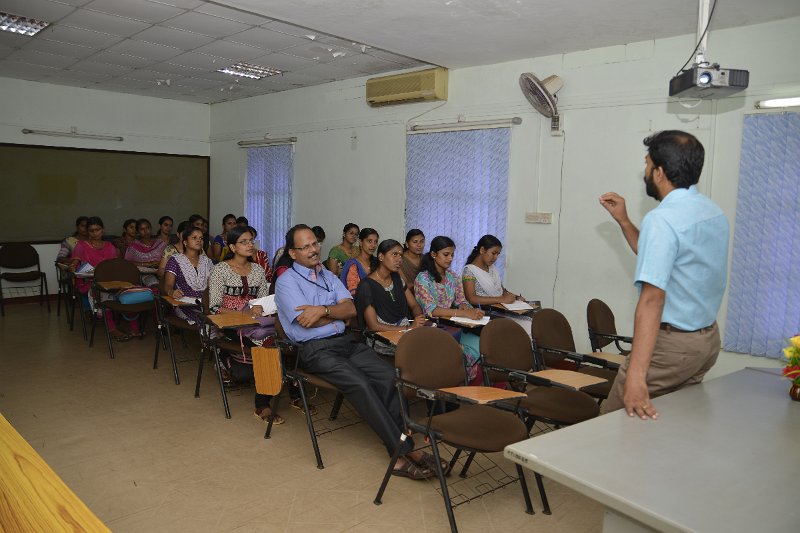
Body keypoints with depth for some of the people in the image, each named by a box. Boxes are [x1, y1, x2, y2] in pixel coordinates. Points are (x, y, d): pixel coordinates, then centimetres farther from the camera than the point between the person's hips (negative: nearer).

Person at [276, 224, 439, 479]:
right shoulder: (287, 281, 0)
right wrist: (339, 312, 2)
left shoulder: (329, 276, 20)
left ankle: (403, 449, -17)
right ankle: (401, 452, -23)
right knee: (360, 384, -28)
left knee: (389, 376, -18)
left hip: (345, 341, 6)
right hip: (315, 350, -6)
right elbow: (306, 321, -12)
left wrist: (323, 310, -13)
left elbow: (351, 309, 5)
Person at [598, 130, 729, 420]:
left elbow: (652, 299, -31)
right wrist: (623, 221, 17)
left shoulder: (662, 219, -22)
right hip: (709, 338, 9)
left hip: (672, 343, -9)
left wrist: (635, 376, -34)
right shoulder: (714, 212, 7)